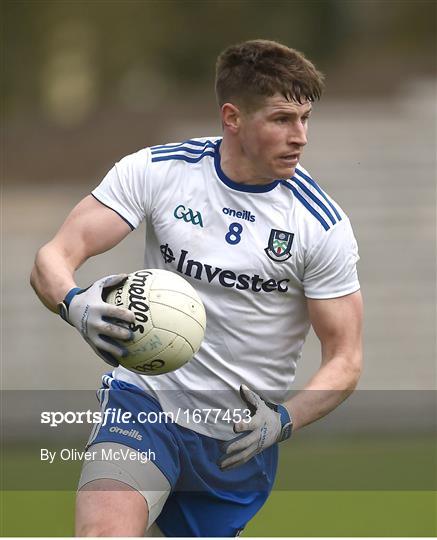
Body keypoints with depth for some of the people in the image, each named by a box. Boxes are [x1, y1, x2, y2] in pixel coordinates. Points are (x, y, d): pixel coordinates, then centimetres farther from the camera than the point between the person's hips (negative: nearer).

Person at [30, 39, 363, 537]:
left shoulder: (323, 225, -7)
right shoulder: (155, 170, -6)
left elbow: (344, 357, -3)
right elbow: (53, 258, -8)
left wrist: (283, 421, -23)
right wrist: (77, 306, -33)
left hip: (242, 439, 1)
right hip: (147, 399, -1)